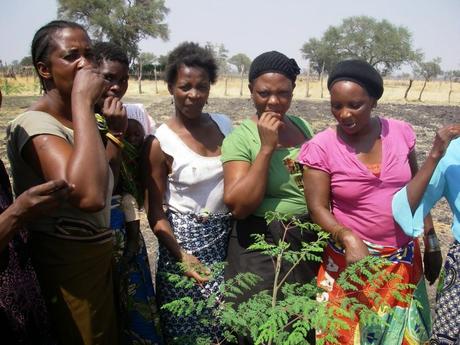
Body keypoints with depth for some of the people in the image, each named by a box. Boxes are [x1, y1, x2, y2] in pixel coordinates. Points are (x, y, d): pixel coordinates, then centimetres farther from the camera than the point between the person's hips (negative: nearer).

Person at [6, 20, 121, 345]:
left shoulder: (78, 118, 6)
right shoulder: (35, 124, -23)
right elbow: (89, 196, -41)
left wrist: (117, 129, -3)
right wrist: (82, 101, -33)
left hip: (98, 255, 9)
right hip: (68, 266, -9)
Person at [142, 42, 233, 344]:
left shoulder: (225, 124, 0)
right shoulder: (160, 141, -12)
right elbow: (155, 212, -8)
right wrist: (181, 255, -18)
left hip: (227, 236, 4)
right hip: (186, 239, -3)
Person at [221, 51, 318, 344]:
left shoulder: (303, 126, 4)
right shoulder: (241, 136, -12)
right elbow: (239, 205, -21)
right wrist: (266, 147, -23)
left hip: (311, 243, 5)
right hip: (263, 248, -5)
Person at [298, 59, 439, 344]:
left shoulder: (400, 132, -4)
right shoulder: (320, 147, -14)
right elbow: (318, 208, -13)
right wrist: (348, 238, -31)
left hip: (404, 260, 4)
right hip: (353, 260, -3)